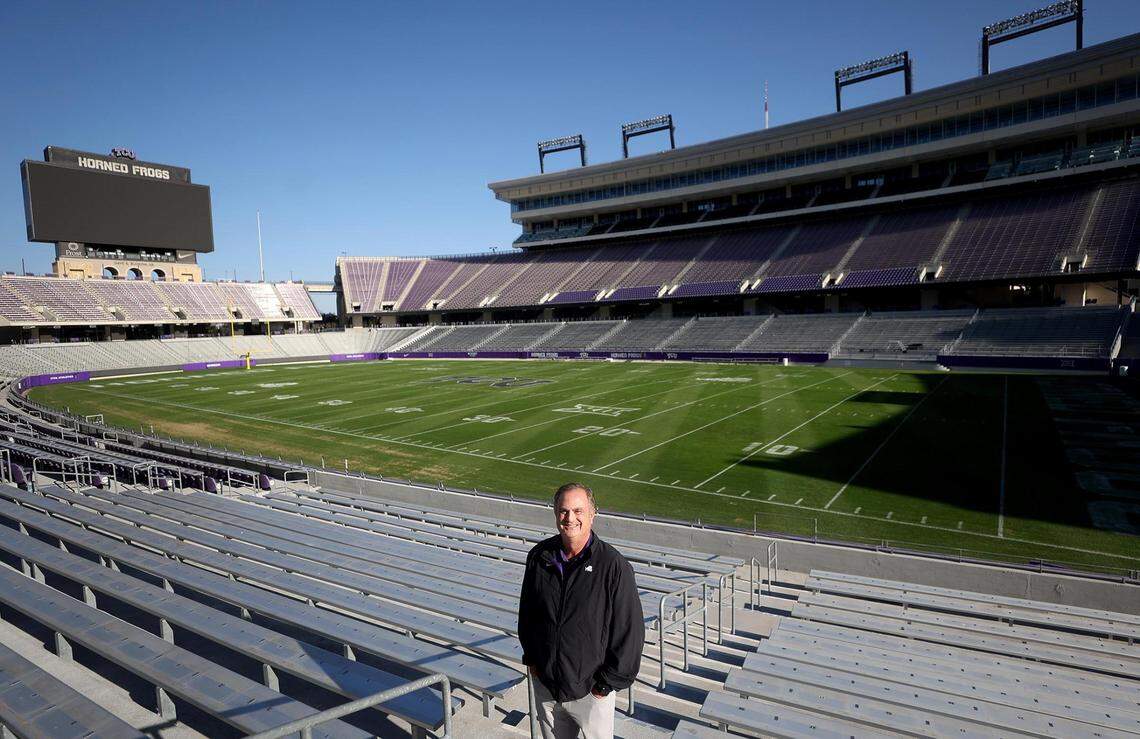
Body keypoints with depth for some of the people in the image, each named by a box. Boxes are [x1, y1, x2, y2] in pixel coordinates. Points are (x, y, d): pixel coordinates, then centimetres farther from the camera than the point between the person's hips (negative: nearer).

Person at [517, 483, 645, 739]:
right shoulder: (539, 557, -5)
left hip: (590, 689, -4)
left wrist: (608, 682, -10)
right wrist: (531, 658, 9)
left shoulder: (613, 566, -18)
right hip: (544, 682, 4)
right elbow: (526, 611, 11)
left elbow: (630, 630, -13)